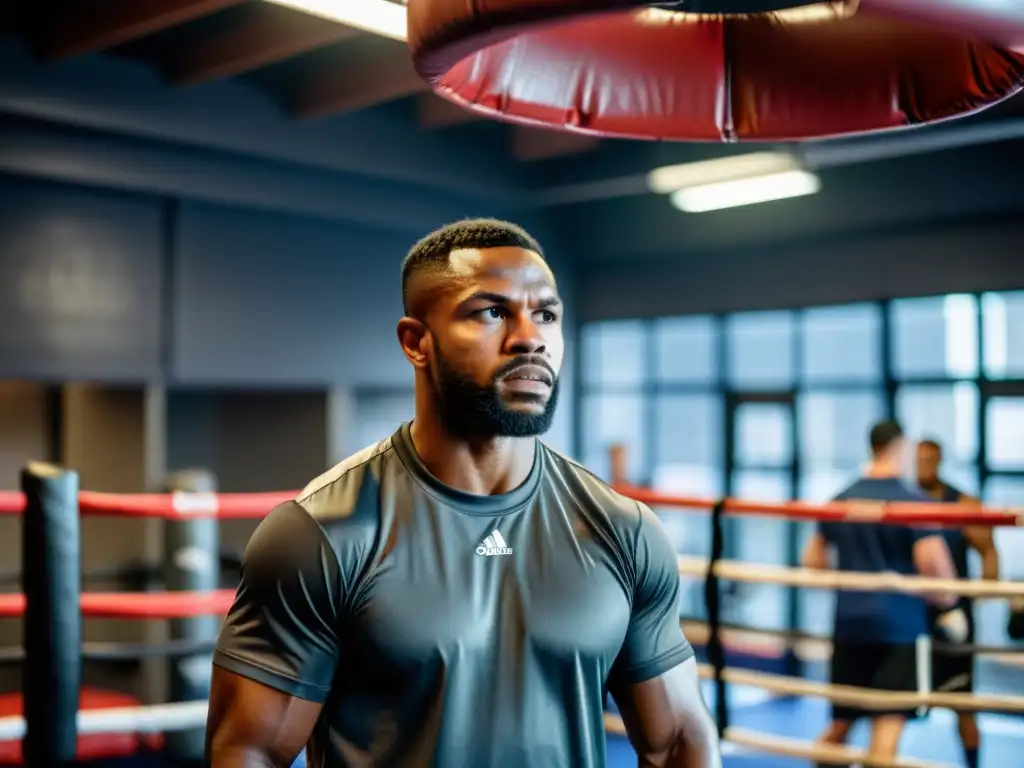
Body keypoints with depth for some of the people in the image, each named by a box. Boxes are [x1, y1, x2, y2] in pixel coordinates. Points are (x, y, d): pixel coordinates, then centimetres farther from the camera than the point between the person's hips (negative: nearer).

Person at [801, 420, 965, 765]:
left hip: (849, 623, 5)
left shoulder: (841, 500, 10)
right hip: (900, 624, -5)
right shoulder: (913, 500, -8)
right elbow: (932, 560, -19)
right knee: (888, 724, -5)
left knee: (840, 723, 17)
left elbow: (813, 561, 16)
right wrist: (950, 606, -3)